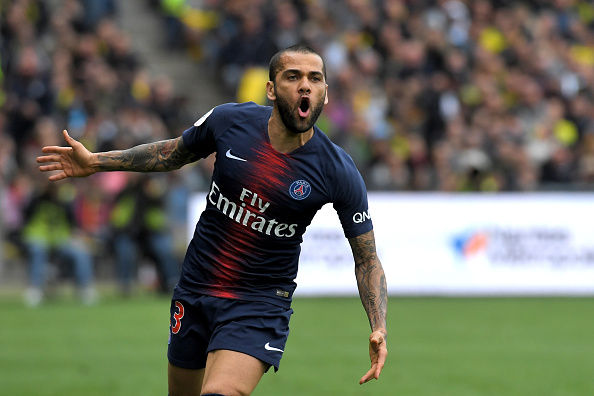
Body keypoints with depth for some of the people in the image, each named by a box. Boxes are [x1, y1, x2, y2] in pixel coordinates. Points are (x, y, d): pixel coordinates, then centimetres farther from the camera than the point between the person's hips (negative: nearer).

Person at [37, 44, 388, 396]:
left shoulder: (340, 173, -15)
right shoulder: (229, 121, -9)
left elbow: (367, 258, -5)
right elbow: (175, 153, 13)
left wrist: (379, 329, -19)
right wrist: (96, 162, 10)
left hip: (261, 303, -4)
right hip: (195, 289, 4)